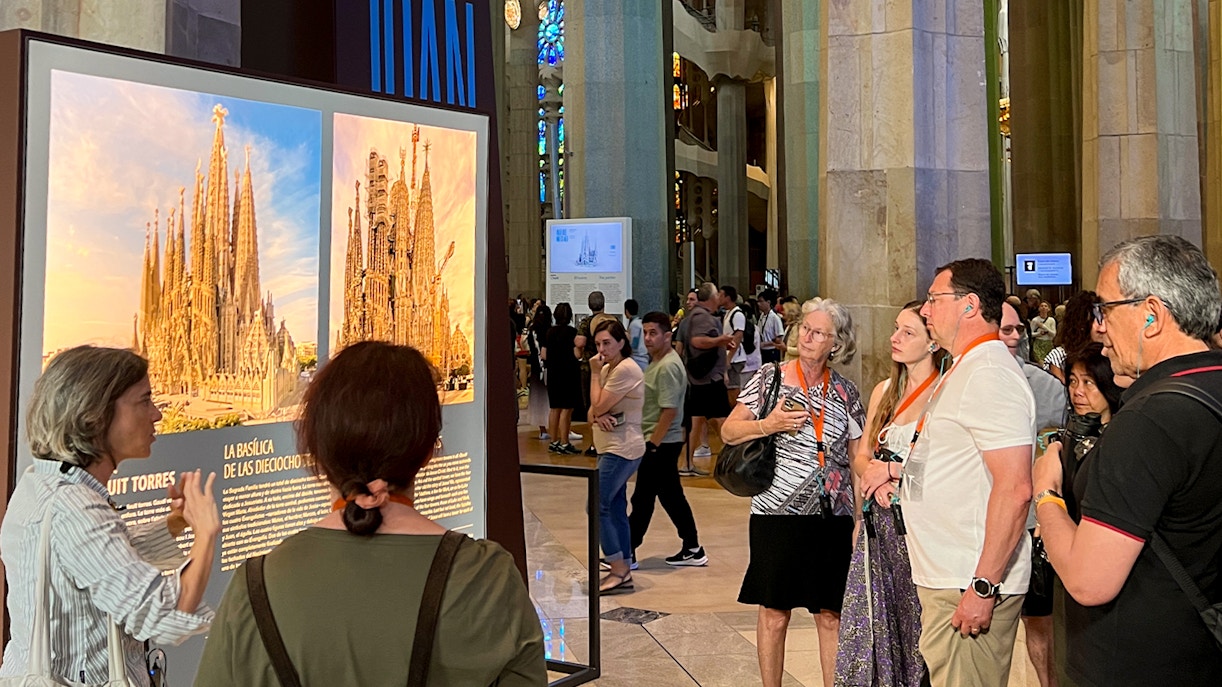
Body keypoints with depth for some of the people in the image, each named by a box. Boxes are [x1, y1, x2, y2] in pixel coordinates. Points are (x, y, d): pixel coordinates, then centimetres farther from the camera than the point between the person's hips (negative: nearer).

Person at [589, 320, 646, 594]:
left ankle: (619, 571, -4)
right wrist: (597, 417, -12)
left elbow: (598, 406, -18)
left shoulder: (625, 370, -16)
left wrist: (595, 373, -9)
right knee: (616, 510, 11)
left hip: (621, 450, -10)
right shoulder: (608, 369, 15)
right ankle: (624, 573, 16)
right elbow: (594, 410, 11)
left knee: (598, 507, -10)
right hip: (612, 449, 10)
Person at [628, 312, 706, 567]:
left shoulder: (667, 367, -18)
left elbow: (669, 411, -22)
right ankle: (692, 549, 20)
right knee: (672, 497, 14)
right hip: (660, 443, 10)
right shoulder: (657, 362, 13)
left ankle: (626, 553, 8)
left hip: (660, 445, -10)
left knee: (642, 499, -1)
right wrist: (651, 442, 14)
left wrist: (652, 444, -19)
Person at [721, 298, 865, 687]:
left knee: (831, 614, 7)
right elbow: (728, 433, 1)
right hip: (778, 512, -2)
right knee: (774, 612, 5)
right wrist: (767, 425, -16)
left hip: (833, 517, 2)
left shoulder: (845, 392, 7)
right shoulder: (769, 378, 1)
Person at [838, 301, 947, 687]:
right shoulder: (885, 391, 12)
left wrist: (892, 470, -12)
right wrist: (872, 479, -5)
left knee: (916, 625, 1)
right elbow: (862, 457, 15)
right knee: (873, 623, 10)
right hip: (880, 522, 6)